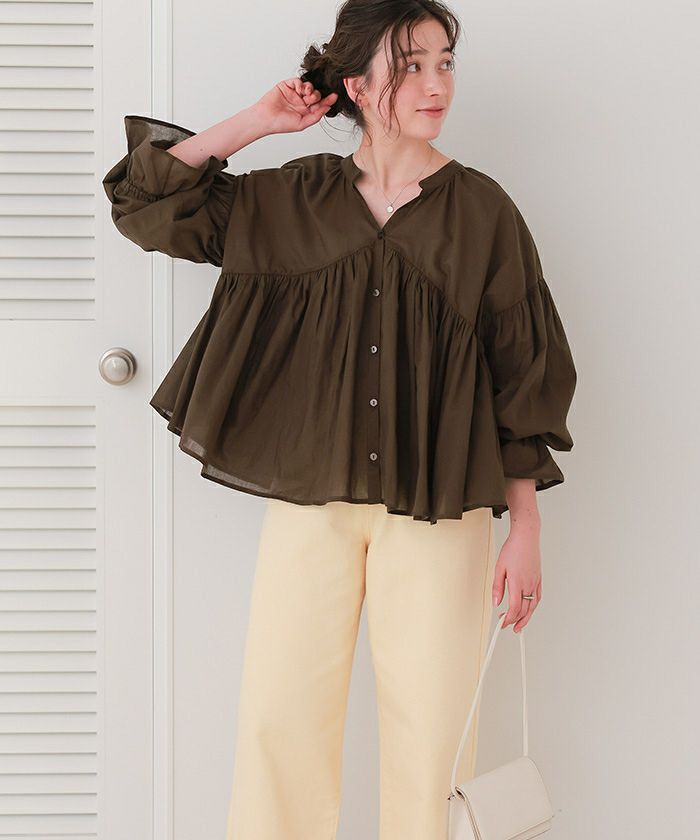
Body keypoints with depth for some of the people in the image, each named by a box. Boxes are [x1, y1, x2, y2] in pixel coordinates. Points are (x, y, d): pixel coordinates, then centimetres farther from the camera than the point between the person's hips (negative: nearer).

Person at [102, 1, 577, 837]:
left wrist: (525, 529, -2)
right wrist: (255, 122, 2)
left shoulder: (481, 208, 0)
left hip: (440, 511, -1)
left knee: (431, 733, 1)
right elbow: (147, 200, 7)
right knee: (279, 717, 3)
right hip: (310, 502, 2)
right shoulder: (294, 198, 6)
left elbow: (523, 376, 1)